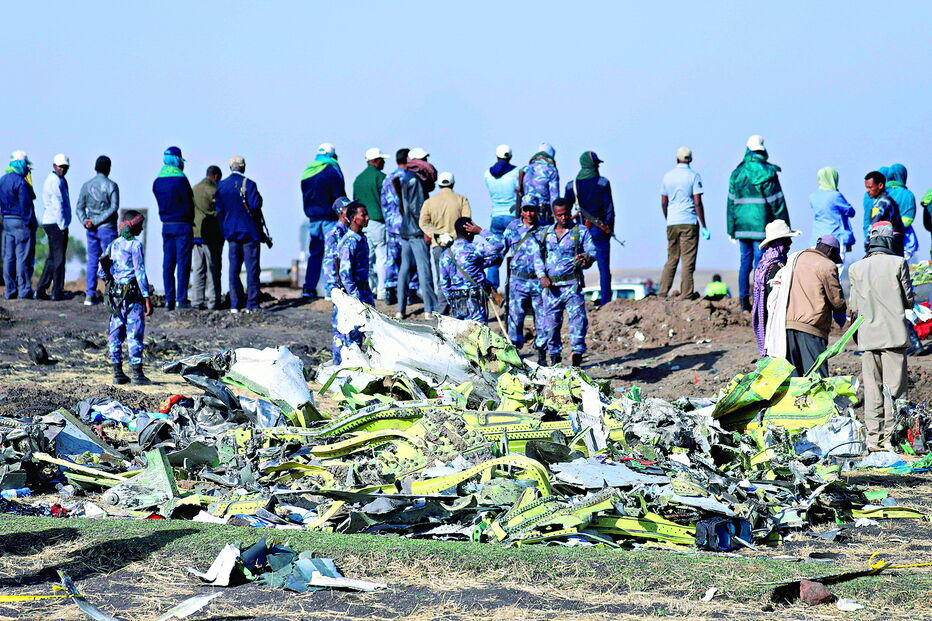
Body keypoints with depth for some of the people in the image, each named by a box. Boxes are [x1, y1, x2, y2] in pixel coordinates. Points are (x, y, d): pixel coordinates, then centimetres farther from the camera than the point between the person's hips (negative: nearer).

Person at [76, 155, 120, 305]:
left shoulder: (86, 185, 7)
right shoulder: (111, 186, -7)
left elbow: (79, 208, 4)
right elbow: (114, 208, -14)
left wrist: (85, 222, -7)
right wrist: (97, 221, -13)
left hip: (91, 230, 4)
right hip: (107, 228, -4)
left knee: (92, 261, 8)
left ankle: (90, 295, 4)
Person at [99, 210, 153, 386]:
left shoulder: (112, 245, 9)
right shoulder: (135, 245, -10)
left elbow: (102, 272, 11)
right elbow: (140, 272, -14)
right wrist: (147, 298, -13)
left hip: (115, 293, 6)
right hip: (133, 294, -6)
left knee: (116, 334, 9)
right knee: (134, 334, -3)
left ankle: (117, 373, 9)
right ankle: (137, 373, -3)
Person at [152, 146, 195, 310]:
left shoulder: (157, 181, 8)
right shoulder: (180, 180, -13)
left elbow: (161, 203, 12)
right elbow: (188, 204, -9)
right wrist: (189, 220, 6)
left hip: (166, 225, 6)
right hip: (182, 225, -6)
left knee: (168, 264, 7)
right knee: (183, 263, -4)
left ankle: (169, 300, 6)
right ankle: (181, 299, -7)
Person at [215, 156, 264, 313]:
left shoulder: (221, 186, 3)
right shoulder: (249, 184, -12)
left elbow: (219, 210, 5)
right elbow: (255, 206, -19)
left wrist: (225, 229, 14)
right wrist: (259, 199, 3)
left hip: (232, 232, 4)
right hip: (250, 230, -4)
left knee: (234, 269, 9)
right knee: (252, 268, -1)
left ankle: (235, 305, 7)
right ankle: (252, 304, -4)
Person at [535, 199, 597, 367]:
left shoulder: (581, 231, 7)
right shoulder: (545, 233, 15)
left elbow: (592, 251, -1)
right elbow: (538, 257, 13)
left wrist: (587, 257, -25)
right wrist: (542, 276, -3)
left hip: (572, 285, -3)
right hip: (551, 286, 3)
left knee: (578, 317, -15)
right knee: (551, 321, 5)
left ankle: (577, 354, -13)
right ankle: (555, 356, 15)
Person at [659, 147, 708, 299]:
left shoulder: (667, 176, 9)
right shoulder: (694, 176, -5)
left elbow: (663, 203, 11)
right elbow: (697, 203, -10)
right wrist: (703, 226, -6)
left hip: (672, 223, 4)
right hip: (689, 222, -4)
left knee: (671, 259, 12)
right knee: (688, 260, -3)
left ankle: (663, 293, 8)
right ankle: (686, 294, -5)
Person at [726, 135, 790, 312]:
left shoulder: (737, 173, 8)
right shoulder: (767, 172, -7)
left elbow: (731, 202, 12)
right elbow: (777, 202, -7)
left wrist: (732, 229, 16)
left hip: (742, 225, 5)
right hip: (761, 224, -5)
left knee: (745, 262, 10)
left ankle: (744, 301, 9)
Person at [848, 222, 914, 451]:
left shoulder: (856, 268, 2)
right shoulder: (897, 263, -6)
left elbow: (853, 308, 5)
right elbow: (909, 300, -1)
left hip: (868, 336, 3)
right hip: (894, 334, -3)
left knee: (872, 388, 8)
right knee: (894, 386, 1)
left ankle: (873, 437, 7)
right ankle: (891, 437, -1)